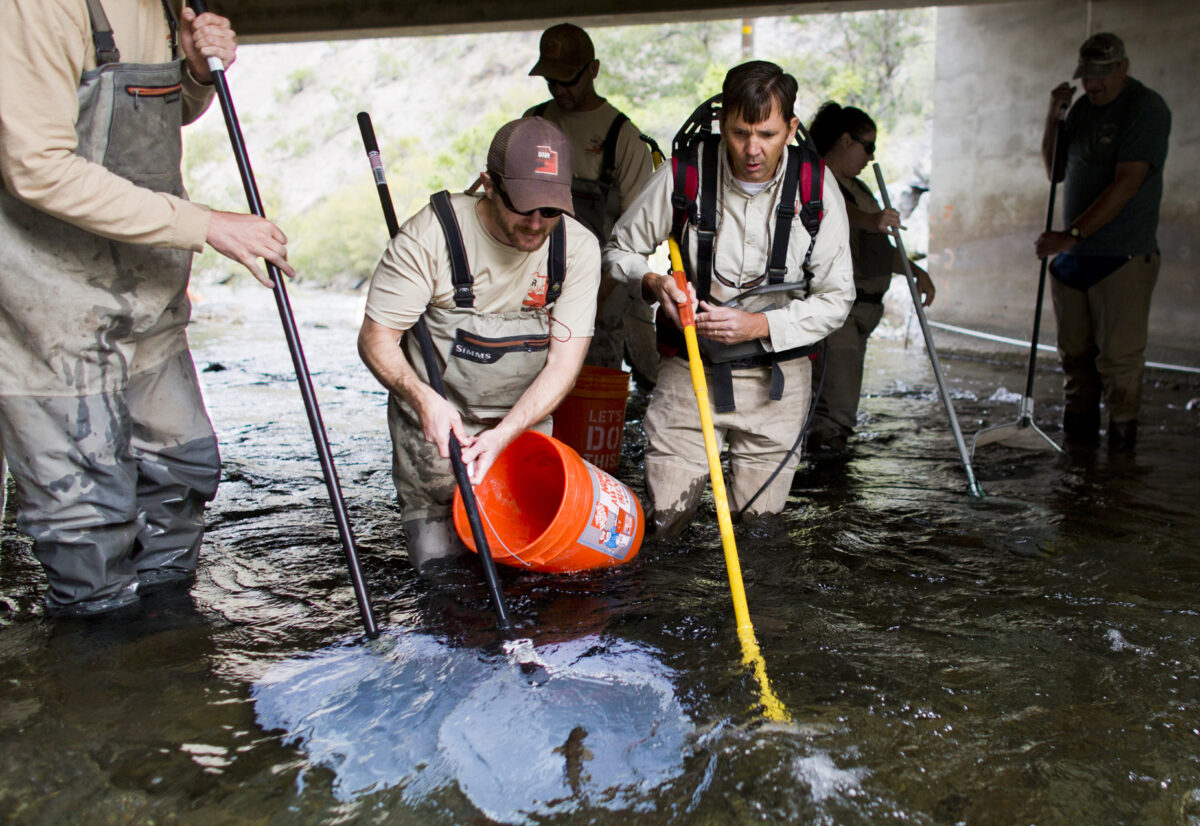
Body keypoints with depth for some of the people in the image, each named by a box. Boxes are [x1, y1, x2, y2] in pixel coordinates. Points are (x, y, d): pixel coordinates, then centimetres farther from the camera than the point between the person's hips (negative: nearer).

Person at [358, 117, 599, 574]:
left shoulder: (579, 248, -12)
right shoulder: (431, 234, -19)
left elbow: (564, 363, -14)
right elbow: (375, 337, -14)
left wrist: (502, 435, -27)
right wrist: (424, 399, -34)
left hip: (524, 425, 3)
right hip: (436, 422, -2)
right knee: (439, 562, -2)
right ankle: (426, 517, 31)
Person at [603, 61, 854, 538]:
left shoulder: (816, 191, -8)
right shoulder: (685, 174, -10)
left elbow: (835, 299, -4)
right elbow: (620, 249, 3)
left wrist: (759, 325, -19)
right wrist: (653, 283, -19)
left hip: (775, 377, 1)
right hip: (689, 369, 0)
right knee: (664, 522, -1)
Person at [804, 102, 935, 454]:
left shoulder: (857, 187, 23)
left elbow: (880, 249, 29)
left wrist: (915, 271, 19)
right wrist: (870, 220, -50)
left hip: (863, 304, 10)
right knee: (838, 411, -16)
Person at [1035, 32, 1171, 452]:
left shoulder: (1147, 109, -8)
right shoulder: (1083, 107, 14)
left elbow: (1126, 184, -18)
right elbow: (1055, 171, 19)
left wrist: (1072, 234, -24)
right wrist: (1053, 117, 4)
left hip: (1123, 257, -7)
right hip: (1072, 254, 7)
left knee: (1118, 356, -5)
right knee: (1075, 354, 10)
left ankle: (1120, 446, 4)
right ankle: (1077, 442, 19)